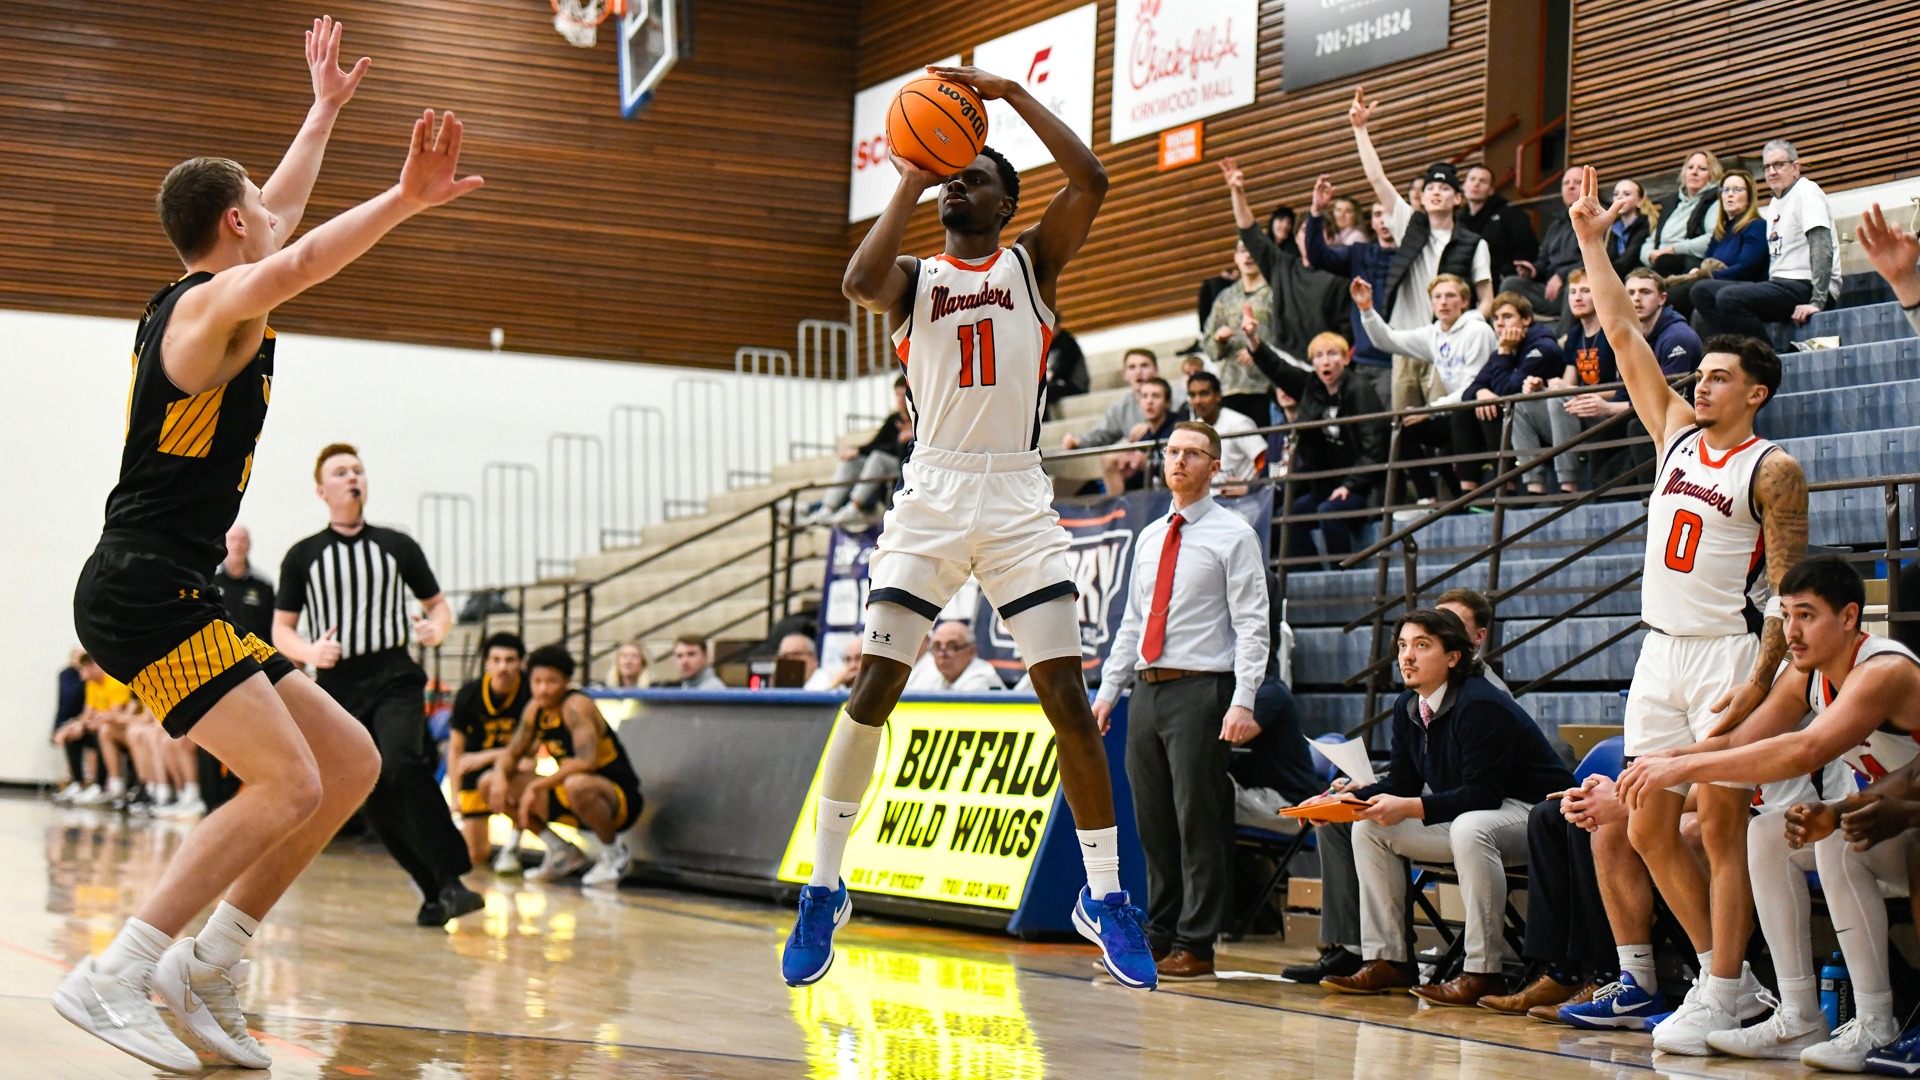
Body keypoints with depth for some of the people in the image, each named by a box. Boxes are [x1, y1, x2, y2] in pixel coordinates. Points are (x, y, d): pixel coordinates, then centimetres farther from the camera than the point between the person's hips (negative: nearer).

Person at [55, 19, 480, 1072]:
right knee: (287, 782, -22)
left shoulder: (189, 302, 21)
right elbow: (287, 266, -34)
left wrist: (326, 109, 48)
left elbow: (279, 218, 39)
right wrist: (403, 199, -44)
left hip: (171, 596, 10)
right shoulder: (217, 303, -8)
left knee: (351, 761, 6)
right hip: (142, 590, -10)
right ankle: (112, 976, -20)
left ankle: (202, 967, 6)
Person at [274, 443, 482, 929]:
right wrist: (310, 652, -13)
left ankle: (452, 879, -26)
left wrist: (436, 628, -6)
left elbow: (438, 603, 17)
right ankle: (432, 890, 11)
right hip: (338, 689, 2)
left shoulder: (397, 546, 9)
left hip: (394, 679, -2)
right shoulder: (303, 556, 8)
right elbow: (281, 630, 9)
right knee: (376, 801, -3)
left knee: (403, 765, -27)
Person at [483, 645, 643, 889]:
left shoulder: (576, 706, -22)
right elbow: (511, 754, 11)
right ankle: (561, 852, 10)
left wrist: (536, 786, -33)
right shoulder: (536, 708, 3)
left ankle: (614, 853, -12)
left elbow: (587, 761, -36)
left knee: (576, 785, -43)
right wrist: (500, 776, -13)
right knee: (490, 784, 2)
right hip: (569, 797, 8)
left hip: (617, 798, -8)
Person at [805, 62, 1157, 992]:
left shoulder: (1034, 259, 10)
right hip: (931, 497, 1)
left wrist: (1009, 92, -9)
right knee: (873, 690, -3)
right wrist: (909, 180, -7)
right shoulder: (912, 277, 11)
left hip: (1019, 499, -1)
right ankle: (824, 889, 10)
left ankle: (1104, 898, 4)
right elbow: (859, 282, -14)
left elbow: (1091, 181, -9)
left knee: (1066, 696, -6)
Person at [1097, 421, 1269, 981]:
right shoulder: (1149, 537, 18)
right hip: (1148, 689, 6)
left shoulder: (1233, 535, -1)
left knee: (1199, 823, -5)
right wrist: (1107, 692, 14)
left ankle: (1195, 947, -1)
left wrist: (1243, 703, -17)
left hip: (1201, 690, -6)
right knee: (1153, 824, 9)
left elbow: (1252, 625, -7)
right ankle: (1157, 937, 17)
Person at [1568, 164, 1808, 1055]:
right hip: (1660, 651, 7)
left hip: (1728, 654, -7)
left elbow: (1789, 587, -10)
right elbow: (1624, 337, 13)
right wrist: (1592, 243, 11)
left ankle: (1719, 999, -1)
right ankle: (1723, 966, 19)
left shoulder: (1773, 469, -6)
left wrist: (1759, 680, -19)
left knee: (1722, 827, -6)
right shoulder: (1677, 434, 12)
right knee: (1648, 827, 6)